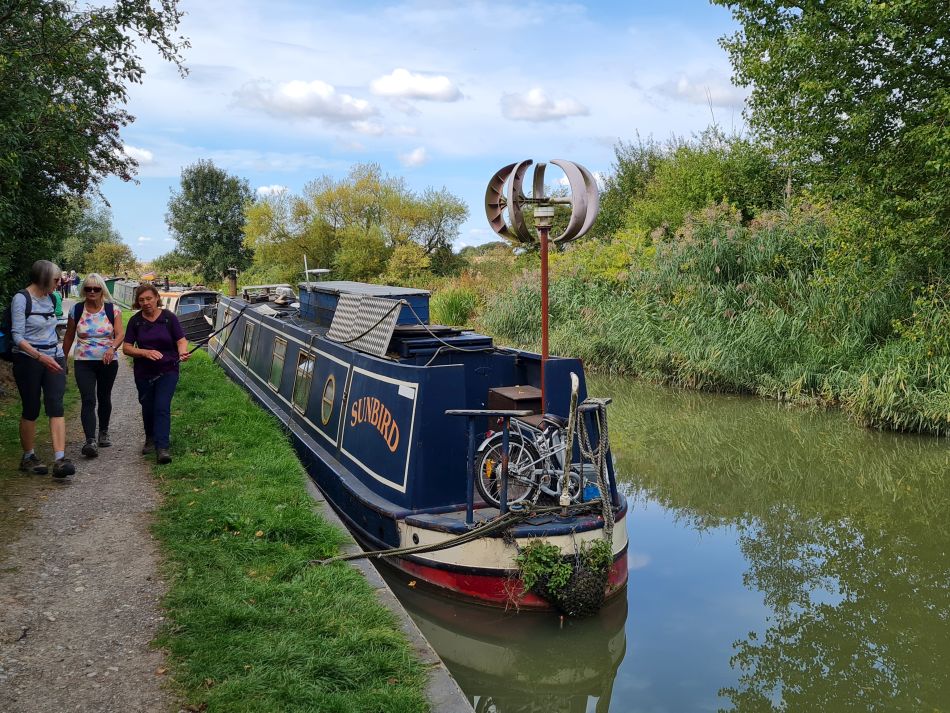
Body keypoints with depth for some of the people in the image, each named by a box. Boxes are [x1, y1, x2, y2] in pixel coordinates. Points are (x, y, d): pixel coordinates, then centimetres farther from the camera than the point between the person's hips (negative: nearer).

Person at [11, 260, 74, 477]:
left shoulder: (50, 298, 10)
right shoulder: (21, 299, -10)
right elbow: (17, 337, -16)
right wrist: (40, 356, -28)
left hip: (54, 359, 5)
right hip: (28, 360, -5)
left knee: (56, 406, -8)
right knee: (31, 410, 3)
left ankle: (60, 460, -16)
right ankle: (28, 458, 20)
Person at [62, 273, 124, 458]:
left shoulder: (113, 310, -1)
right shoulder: (76, 311, 2)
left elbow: (120, 334, -11)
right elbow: (69, 337, 10)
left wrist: (112, 348, -31)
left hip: (108, 362, 1)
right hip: (83, 362, -1)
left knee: (104, 398, 14)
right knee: (88, 400, -13)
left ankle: (103, 433, 33)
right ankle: (90, 441, -22)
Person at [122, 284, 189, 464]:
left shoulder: (169, 318, -5)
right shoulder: (135, 321, 0)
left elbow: (181, 341, -7)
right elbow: (126, 348, -2)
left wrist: (183, 352, -30)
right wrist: (146, 352, -20)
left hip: (167, 371, -3)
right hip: (143, 373, 3)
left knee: (162, 407, -14)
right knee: (147, 408, 15)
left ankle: (162, 448, -16)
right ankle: (150, 439, 39)